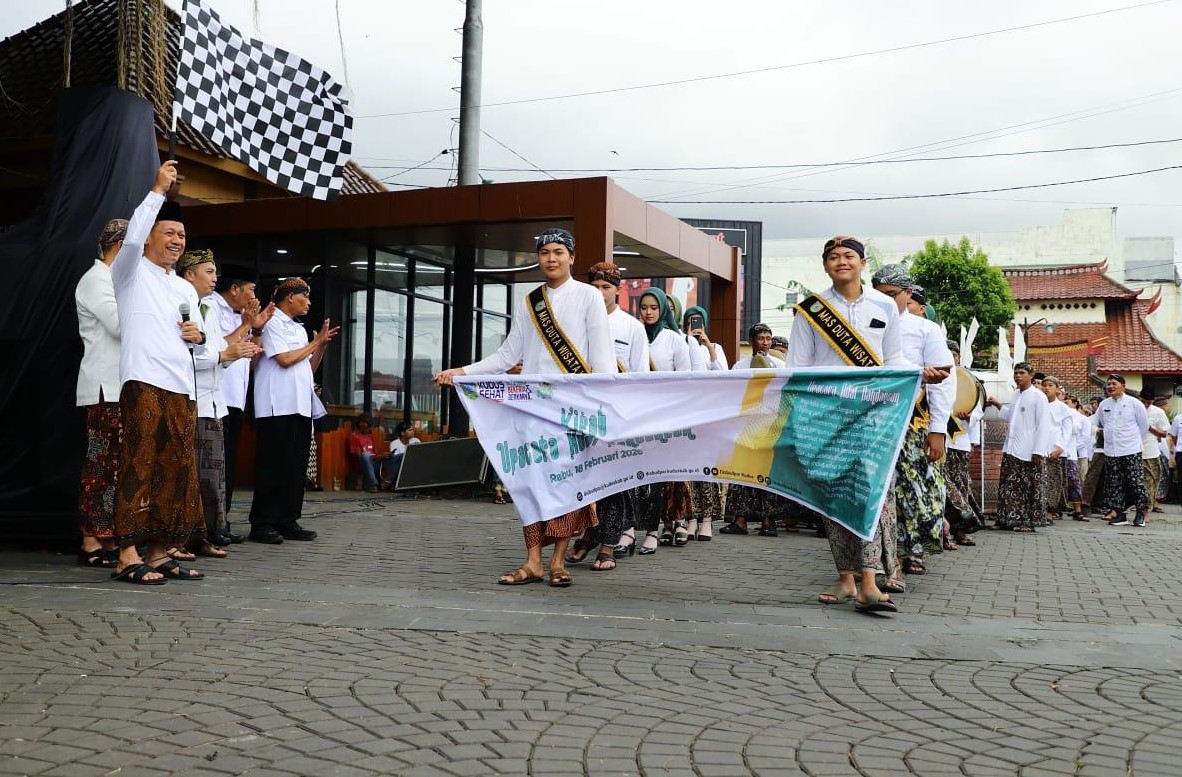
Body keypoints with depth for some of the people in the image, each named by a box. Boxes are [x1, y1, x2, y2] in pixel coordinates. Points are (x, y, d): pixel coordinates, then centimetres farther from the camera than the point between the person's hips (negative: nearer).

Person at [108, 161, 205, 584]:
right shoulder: (131, 272, 6)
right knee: (140, 465, -11)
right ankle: (128, 556, -12)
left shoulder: (186, 289, 24)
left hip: (183, 389, 7)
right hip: (144, 383, -7)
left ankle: (159, 553, 9)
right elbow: (132, 237, -16)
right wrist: (158, 190, -11)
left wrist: (198, 337, 5)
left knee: (177, 469, 4)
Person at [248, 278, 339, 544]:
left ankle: (288, 522, 13)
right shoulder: (272, 323, -4)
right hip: (278, 408, -8)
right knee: (274, 467, -7)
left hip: (302, 407, 8)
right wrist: (315, 343, -2)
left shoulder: (299, 329, 21)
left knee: (296, 467, 8)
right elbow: (285, 359, -14)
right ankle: (262, 524, -2)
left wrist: (323, 344, 8)